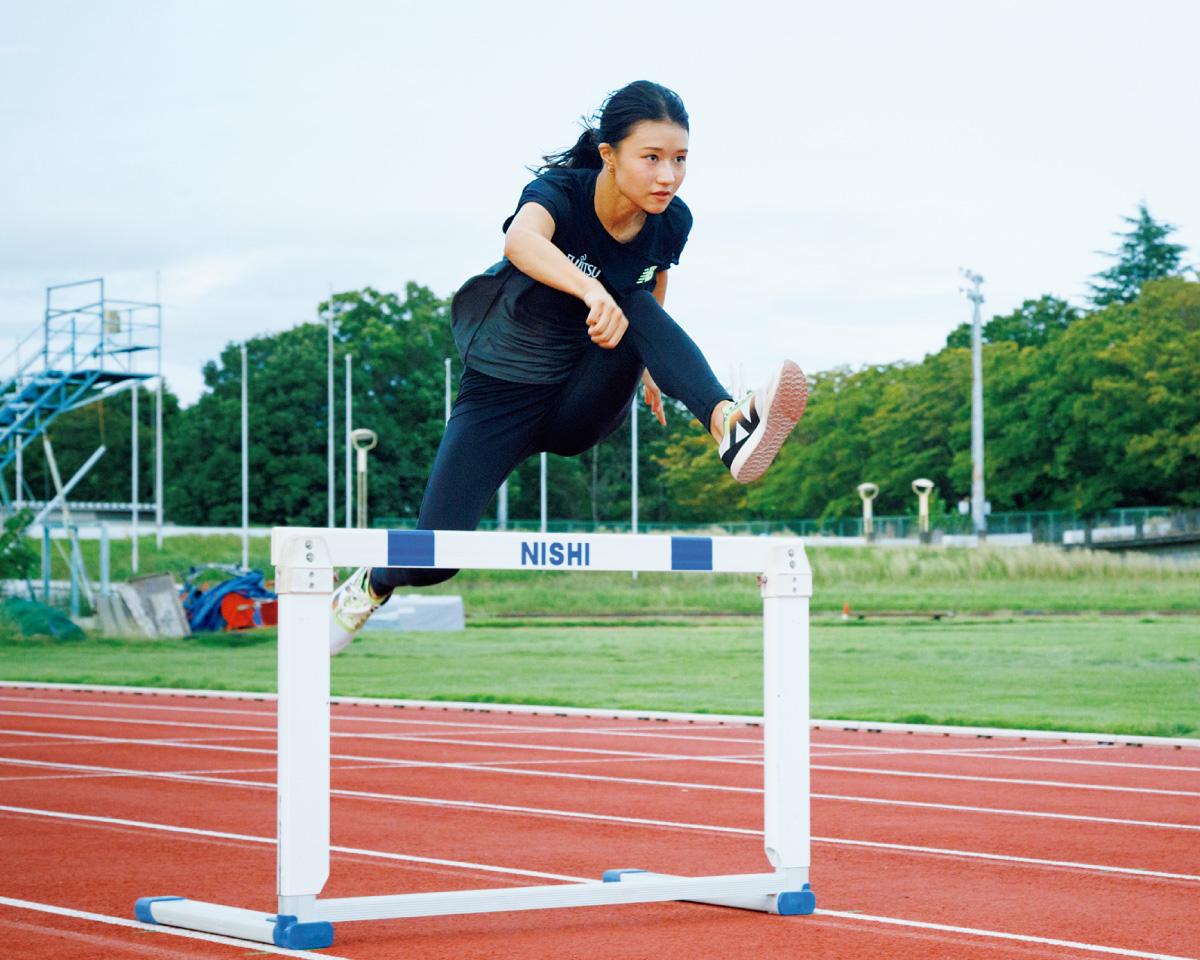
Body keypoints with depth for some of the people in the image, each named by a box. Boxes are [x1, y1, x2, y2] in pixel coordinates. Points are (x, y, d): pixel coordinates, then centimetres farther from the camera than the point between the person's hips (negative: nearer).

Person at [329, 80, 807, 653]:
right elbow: (521, 240, -52)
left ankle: (729, 425, -46)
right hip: (501, 394, -3)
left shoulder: (671, 222, -11)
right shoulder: (559, 193, -26)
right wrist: (592, 291, -70)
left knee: (641, 307, -27)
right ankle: (371, 584, 23)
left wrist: (649, 366, 23)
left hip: (584, 404, 3)